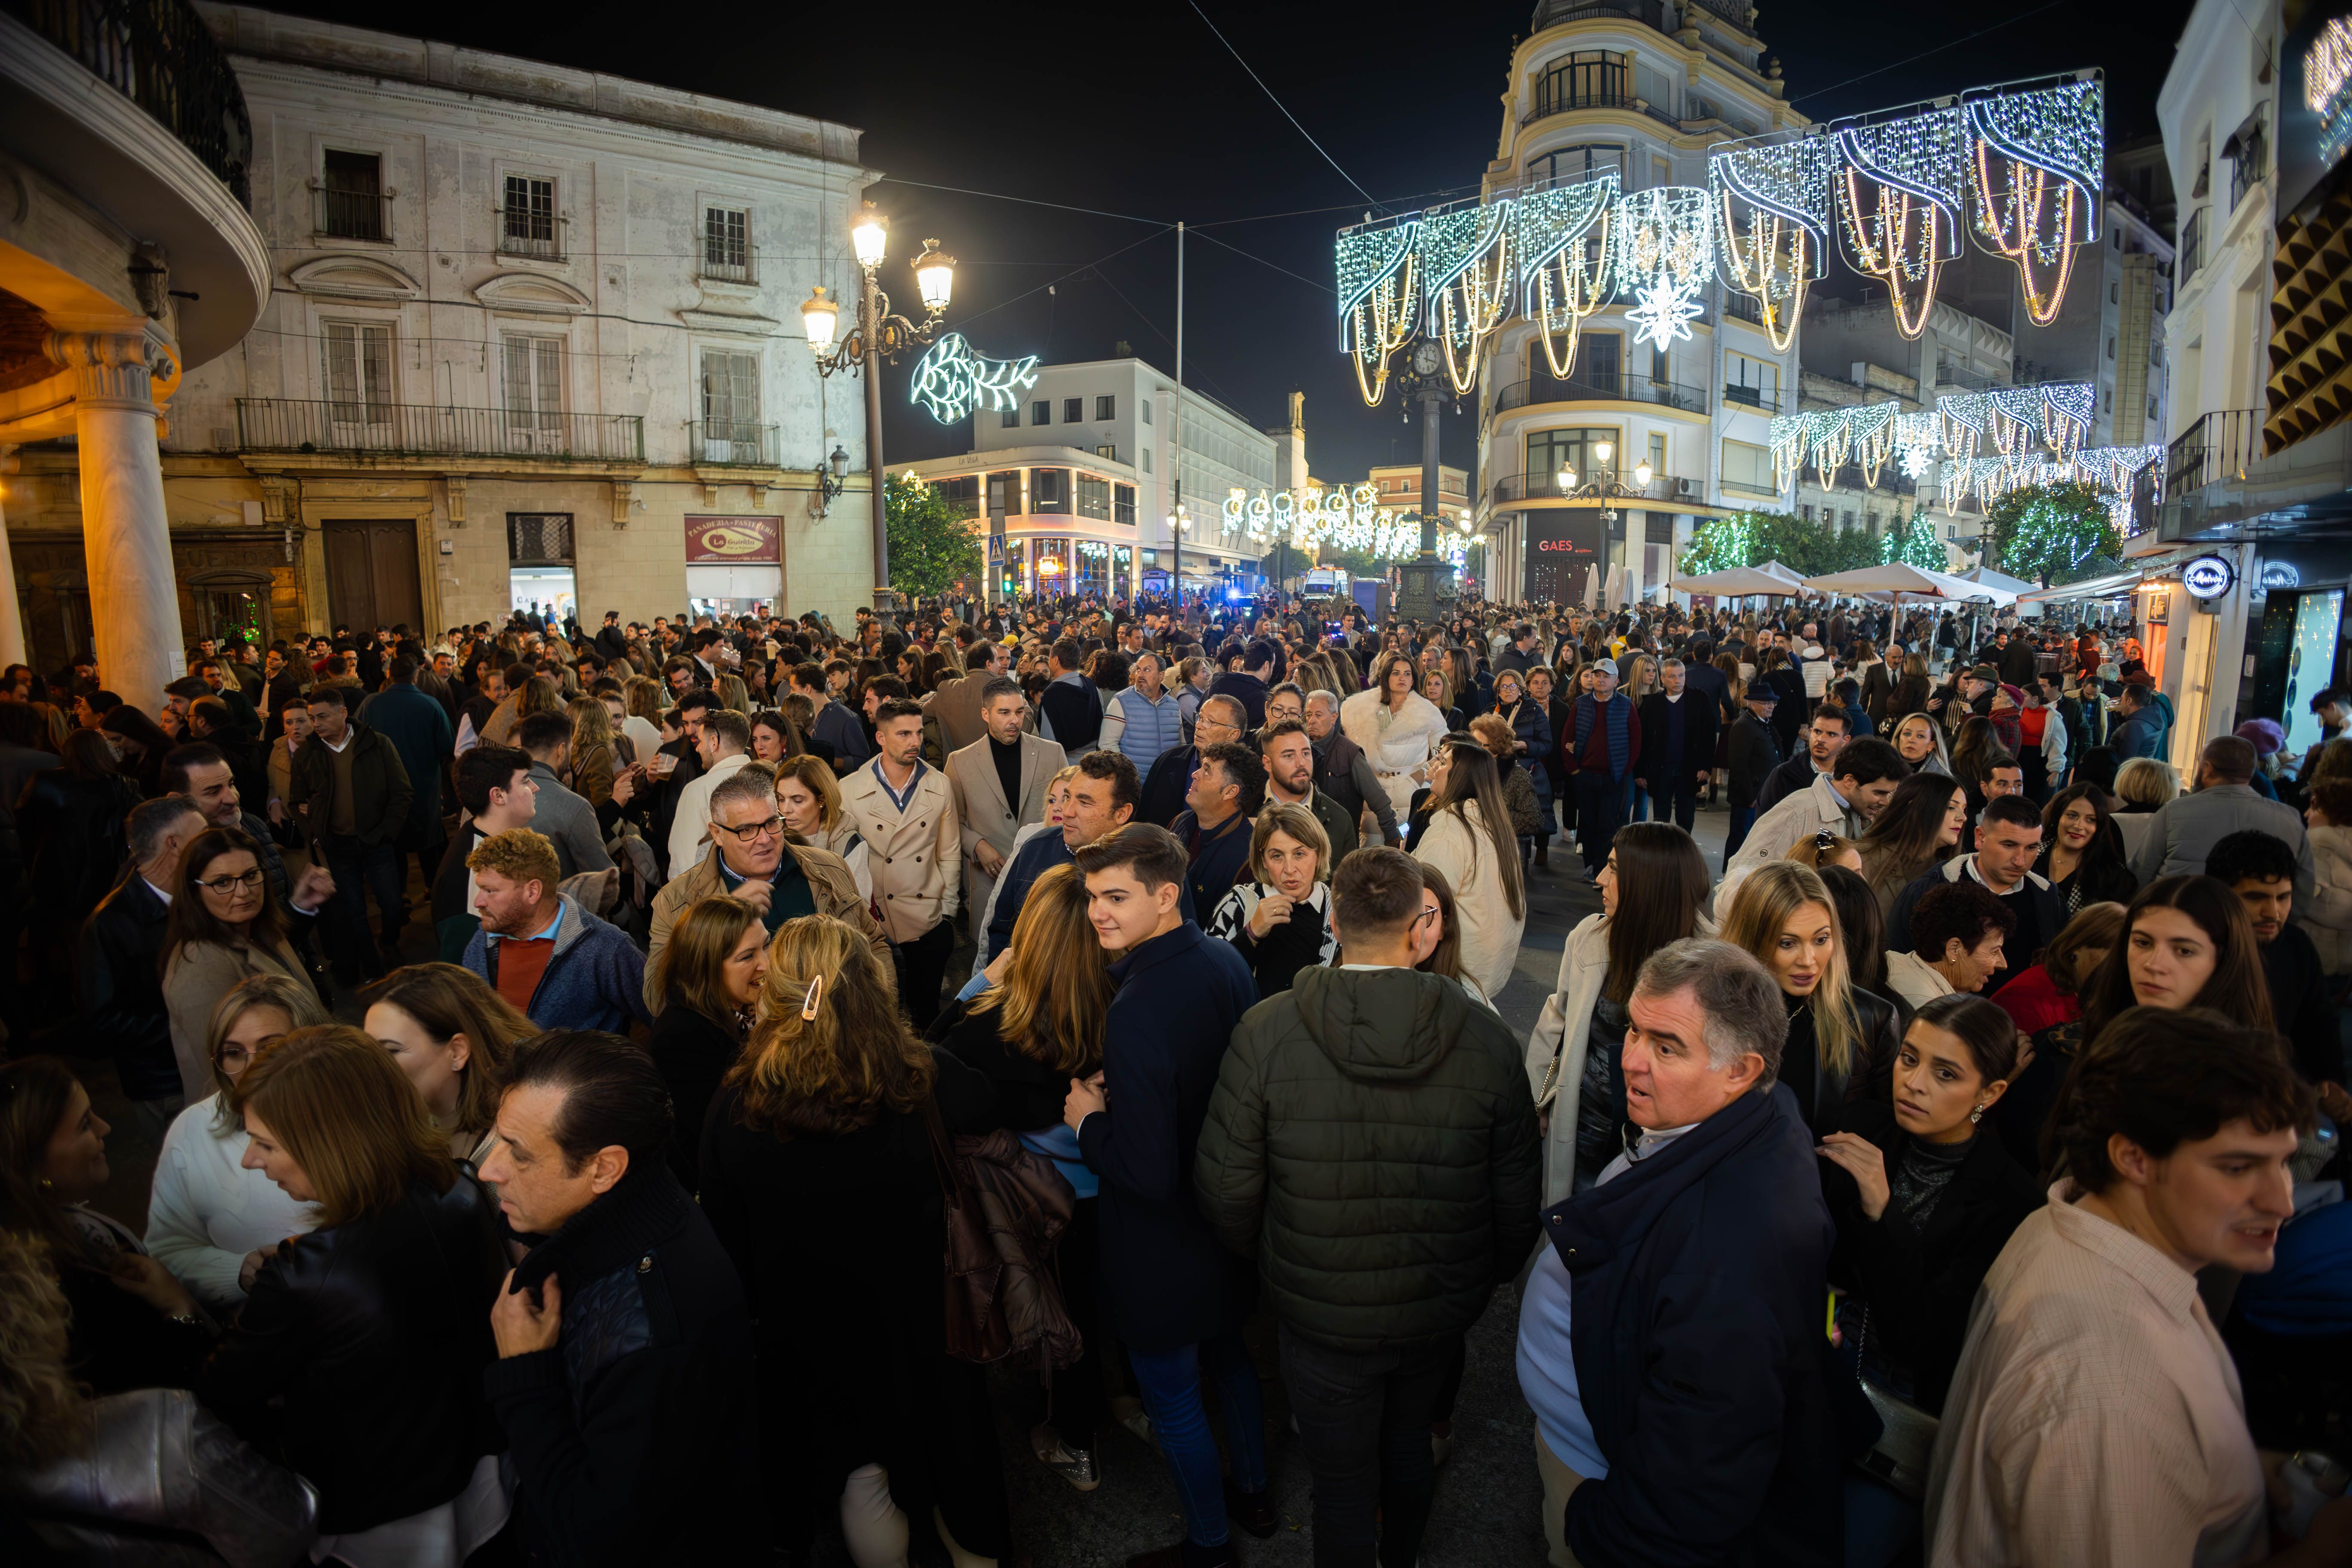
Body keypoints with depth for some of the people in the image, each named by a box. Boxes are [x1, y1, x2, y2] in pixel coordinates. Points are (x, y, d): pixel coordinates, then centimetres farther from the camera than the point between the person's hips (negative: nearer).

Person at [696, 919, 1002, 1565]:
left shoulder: (736, 1105, -21)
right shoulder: (920, 1081, -23)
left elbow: (721, 1232, -8)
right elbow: (981, 1101, 1)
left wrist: (752, 1317, 8)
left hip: (805, 1341, 0)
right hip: (915, 1320, 0)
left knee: (861, 1471, 22)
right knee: (952, 1454, 24)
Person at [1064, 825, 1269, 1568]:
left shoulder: (1135, 1013, -35)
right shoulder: (1228, 962, -9)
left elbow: (1147, 1173, -34)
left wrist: (1087, 1121, -15)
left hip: (1164, 1247, -8)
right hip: (1230, 1220, 8)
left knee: (1172, 1398, 16)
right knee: (1229, 1355, 30)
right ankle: (1252, 1494, 52)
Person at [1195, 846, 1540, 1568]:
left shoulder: (1265, 1034, -22)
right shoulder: (1487, 1040, -18)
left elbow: (1226, 1187, -15)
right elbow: (1516, 1199, -8)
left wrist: (1264, 1257, 7)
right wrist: (1491, 1273, 12)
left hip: (1322, 1314, -3)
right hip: (1441, 1314, 3)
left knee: (1344, 1484, 18)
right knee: (1410, 1451, 30)